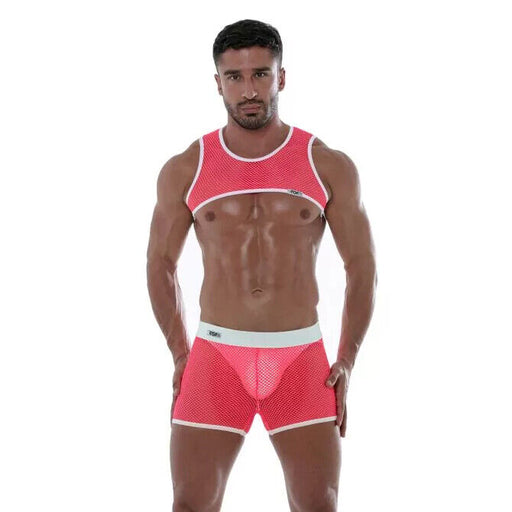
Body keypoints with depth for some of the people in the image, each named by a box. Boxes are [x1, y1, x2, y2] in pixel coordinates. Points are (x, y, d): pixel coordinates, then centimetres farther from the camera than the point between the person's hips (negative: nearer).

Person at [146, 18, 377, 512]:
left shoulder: (330, 166, -2)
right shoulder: (184, 170, 1)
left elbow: (362, 268, 4)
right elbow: (160, 263, 12)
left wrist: (346, 364, -4)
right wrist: (180, 357, 4)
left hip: (300, 358, 0)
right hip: (216, 356, 1)